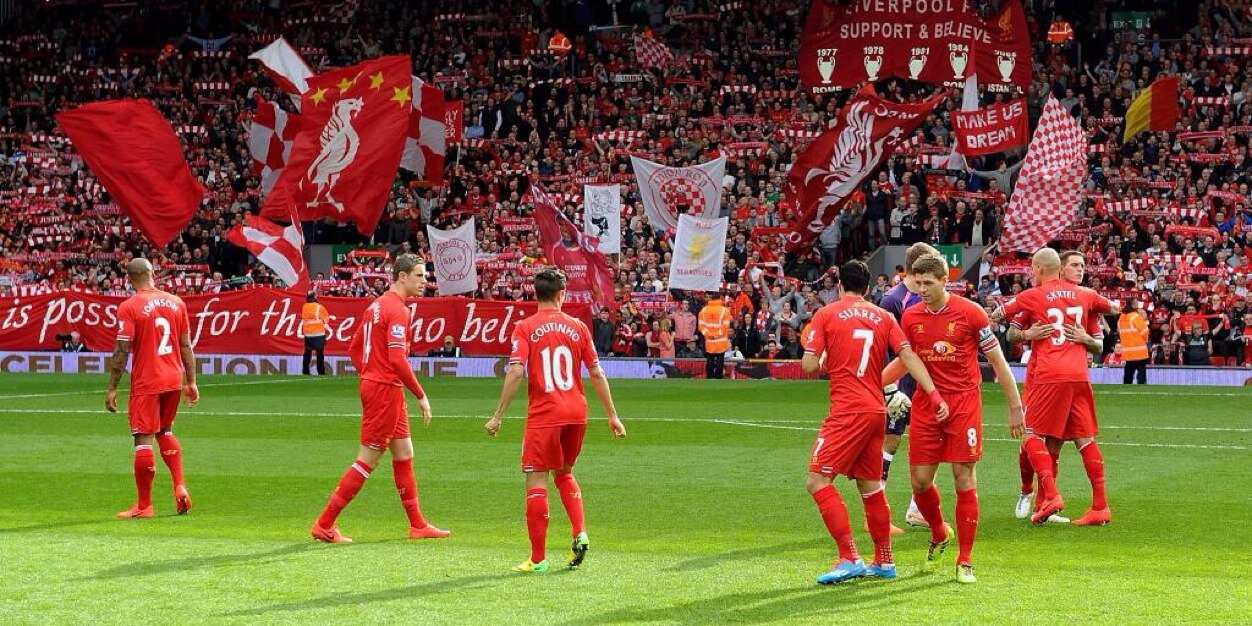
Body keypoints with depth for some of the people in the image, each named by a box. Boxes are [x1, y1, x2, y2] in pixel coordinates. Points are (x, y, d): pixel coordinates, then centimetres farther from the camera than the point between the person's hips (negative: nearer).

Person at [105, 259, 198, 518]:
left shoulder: (129, 308, -10)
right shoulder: (176, 302, 6)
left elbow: (122, 351, -12)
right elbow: (186, 346, 9)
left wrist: (112, 388, -6)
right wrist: (191, 382, 16)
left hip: (145, 383, -6)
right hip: (174, 380, 6)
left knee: (143, 439, -1)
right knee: (165, 431, 24)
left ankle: (144, 505, 3)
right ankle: (180, 486, 11)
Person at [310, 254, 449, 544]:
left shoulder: (376, 306, 15)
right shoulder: (397, 310, -15)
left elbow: (354, 349, 20)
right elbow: (397, 359, -23)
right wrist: (421, 396, -17)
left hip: (371, 383, 10)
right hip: (386, 389, -10)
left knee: (404, 454, 15)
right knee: (367, 460, -5)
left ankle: (417, 525, 21)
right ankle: (324, 524, -3)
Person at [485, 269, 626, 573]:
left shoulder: (525, 328, -4)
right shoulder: (577, 327, 6)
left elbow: (515, 372, -13)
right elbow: (597, 374, 8)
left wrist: (498, 416, -9)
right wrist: (612, 415, 15)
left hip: (543, 414, -4)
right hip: (576, 411, 4)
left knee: (536, 480, 1)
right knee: (564, 473, 23)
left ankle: (538, 558, 1)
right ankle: (580, 534, 5)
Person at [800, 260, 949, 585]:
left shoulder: (826, 314, -1)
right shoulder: (883, 317, 11)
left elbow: (809, 366, -6)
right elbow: (908, 357, 1)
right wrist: (935, 394, -5)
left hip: (847, 410, -6)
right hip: (876, 409, 6)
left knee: (818, 480, -7)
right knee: (870, 485, 17)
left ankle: (849, 559, -17)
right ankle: (884, 562, 23)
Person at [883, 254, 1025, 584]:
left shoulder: (970, 312, -7)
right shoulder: (910, 317, 3)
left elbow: (998, 361, -1)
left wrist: (1015, 408, -2)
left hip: (964, 404, -3)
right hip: (926, 405, 3)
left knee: (964, 482, -5)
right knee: (920, 481, 1)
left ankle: (965, 561, 3)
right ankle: (939, 534, 31)